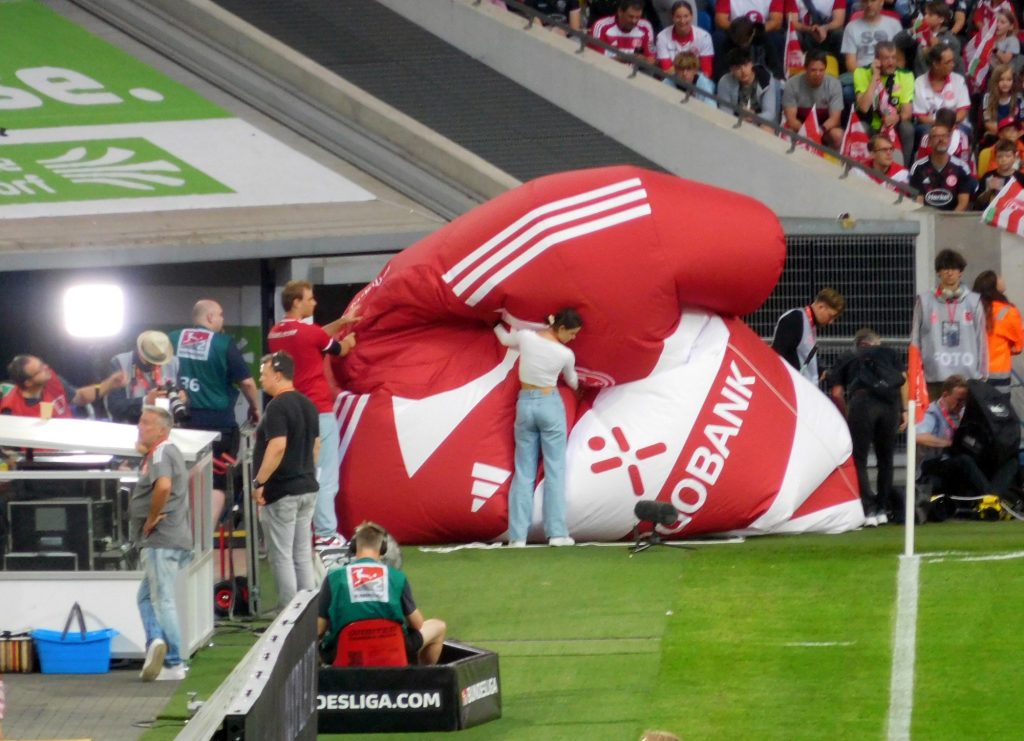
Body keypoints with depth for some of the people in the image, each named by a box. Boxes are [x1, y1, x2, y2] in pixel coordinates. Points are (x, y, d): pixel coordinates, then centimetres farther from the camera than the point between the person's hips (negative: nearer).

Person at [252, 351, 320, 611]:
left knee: (281, 556, -4)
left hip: (281, 492, -9)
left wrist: (259, 482, -21)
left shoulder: (277, 407, -16)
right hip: (307, 488, 9)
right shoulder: (308, 405, 12)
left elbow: (278, 446, -26)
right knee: (303, 555, 12)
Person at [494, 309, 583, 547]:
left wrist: (498, 323, 41)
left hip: (525, 404, 3)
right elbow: (572, 381, 11)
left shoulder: (526, 337, -6)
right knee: (555, 469, 2)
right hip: (550, 405, -3)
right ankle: (556, 532, -5)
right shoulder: (566, 355, -9)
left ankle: (518, 535, 0)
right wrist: (578, 389, 36)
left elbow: (505, 339, 17)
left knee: (524, 471, 6)